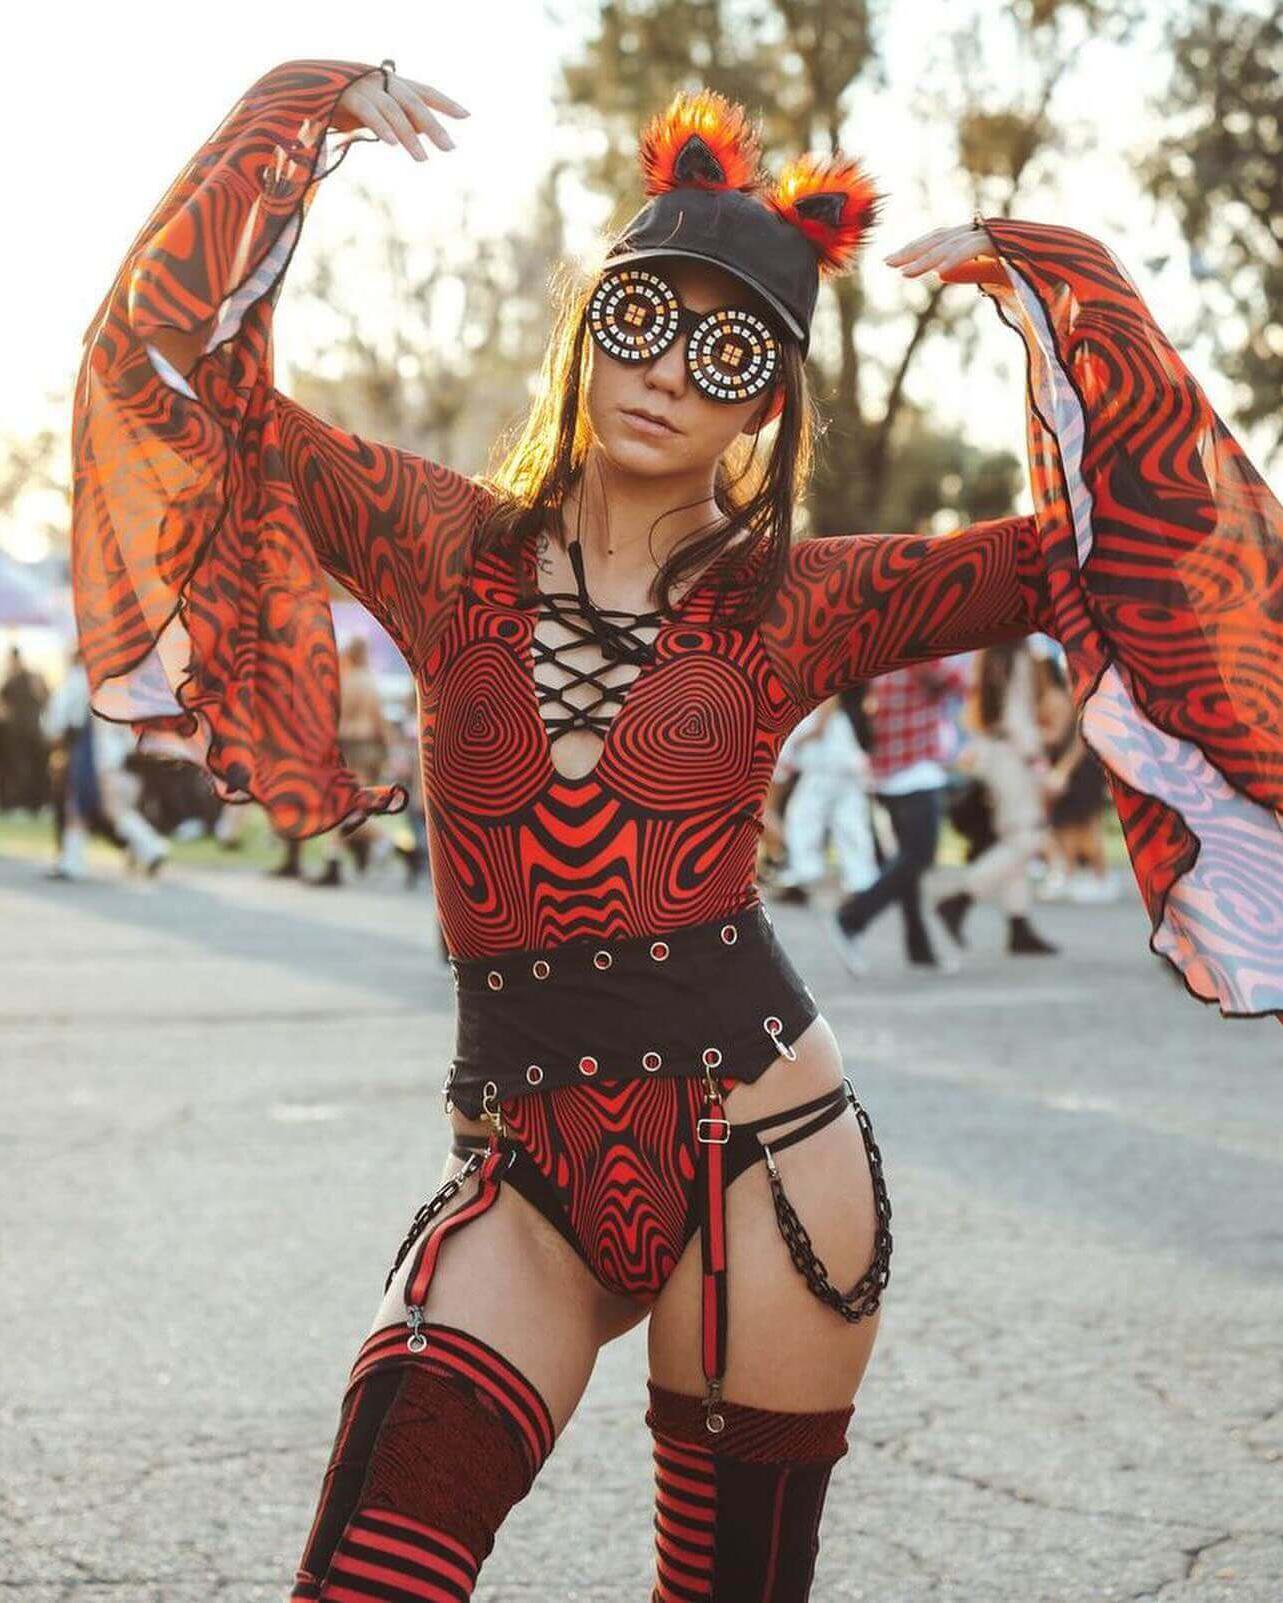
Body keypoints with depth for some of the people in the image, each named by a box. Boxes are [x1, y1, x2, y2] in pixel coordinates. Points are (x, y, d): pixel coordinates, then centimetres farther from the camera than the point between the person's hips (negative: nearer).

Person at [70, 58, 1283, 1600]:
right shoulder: (449, 547, 6)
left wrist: (1034, 279, 0)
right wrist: (299, 116, 0)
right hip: (523, 1181, 0)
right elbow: (183, 369, 4)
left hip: (761, 1163, 0)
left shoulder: (796, 601, 4)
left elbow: (1122, 536, 2)